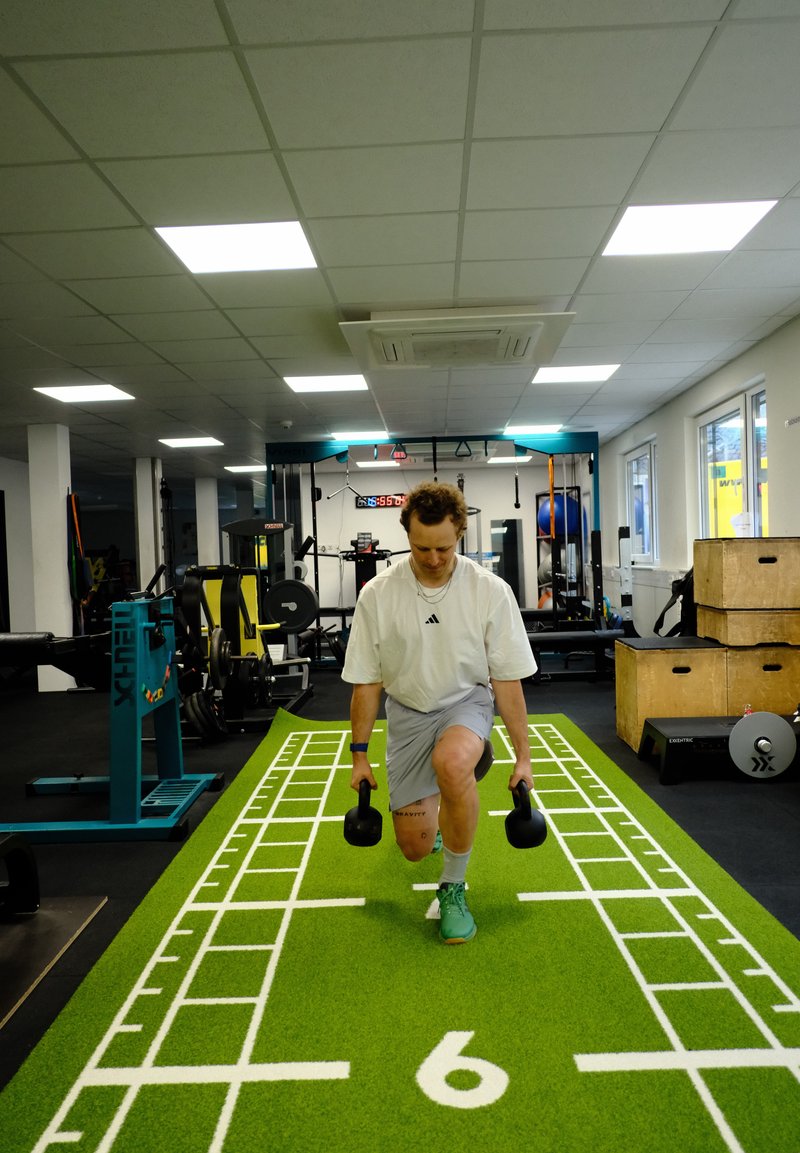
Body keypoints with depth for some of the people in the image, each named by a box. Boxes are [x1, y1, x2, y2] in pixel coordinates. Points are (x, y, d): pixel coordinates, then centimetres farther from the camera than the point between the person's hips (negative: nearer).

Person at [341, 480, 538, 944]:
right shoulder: (378, 594, -13)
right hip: (408, 711, 2)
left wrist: (524, 755, -5)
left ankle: (454, 887, -12)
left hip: (467, 701, -1)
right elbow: (367, 681, -4)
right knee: (415, 846, 0)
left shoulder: (490, 590, -15)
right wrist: (360, 755, 0)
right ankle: (427, 811, 42)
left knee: (452, 763, -38)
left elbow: (507, 679, -8)